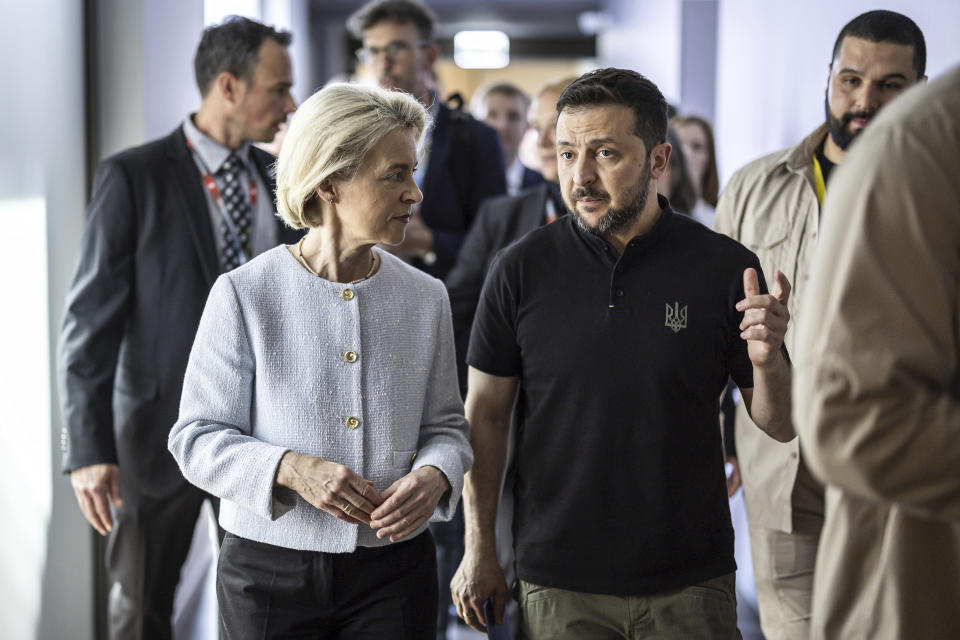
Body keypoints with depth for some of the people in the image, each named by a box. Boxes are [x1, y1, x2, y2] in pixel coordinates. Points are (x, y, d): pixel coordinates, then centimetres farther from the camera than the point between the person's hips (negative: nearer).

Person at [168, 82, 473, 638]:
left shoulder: (426, 297, 2)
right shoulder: (245, 295, -8)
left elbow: (446, 424, 8)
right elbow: (197, 437, -6)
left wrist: (435, 475, -14)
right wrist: (289, 468, -23)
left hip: (394, 570, 2)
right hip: (268, 569, -2)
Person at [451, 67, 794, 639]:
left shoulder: (726, 268, -6)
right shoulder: (522, 269, -4)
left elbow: (782, 426, -1)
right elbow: (486, 414, 3)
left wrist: (768, 361, -22)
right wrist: (480, 550, 2)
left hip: (691, 585, 0)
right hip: (559, 584, 1)